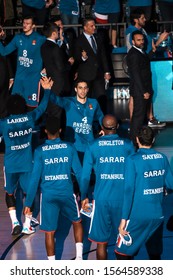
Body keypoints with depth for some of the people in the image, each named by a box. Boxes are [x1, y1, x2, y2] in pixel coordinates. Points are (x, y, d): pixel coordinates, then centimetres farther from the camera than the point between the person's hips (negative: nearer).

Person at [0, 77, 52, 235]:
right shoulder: (30, 118, -5)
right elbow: (42, 107, 12)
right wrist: (47, 90, 24)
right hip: (27, 164, 1)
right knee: (29, 193, 13)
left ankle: (15, 222, 2)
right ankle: (27, 225, 12)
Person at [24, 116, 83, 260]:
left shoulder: (40, 151, -4)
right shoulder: (70, 148, -1)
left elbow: (35, 178, -5)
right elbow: (79, 172, 2)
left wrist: (28, 203, 1)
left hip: (48, 196, -1)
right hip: (67, 193, 1)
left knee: (49, 232, 7)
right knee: (77, 221, 24)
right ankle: (79, 256, 15)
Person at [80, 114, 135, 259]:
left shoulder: (93, 146, -2)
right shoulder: (128, 145, 0)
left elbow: (85, 175, 0)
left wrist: (84, 197, 12)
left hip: (102, 199, -1)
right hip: (123, 198, 1)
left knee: (102, 241, 7)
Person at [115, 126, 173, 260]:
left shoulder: (133, 160, -12)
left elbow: (129, 190, -16)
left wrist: (124, 219, -13)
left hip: (138, 217, -5)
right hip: (158, 215, 5)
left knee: (122, 253, 3)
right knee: (155, 253, 16)